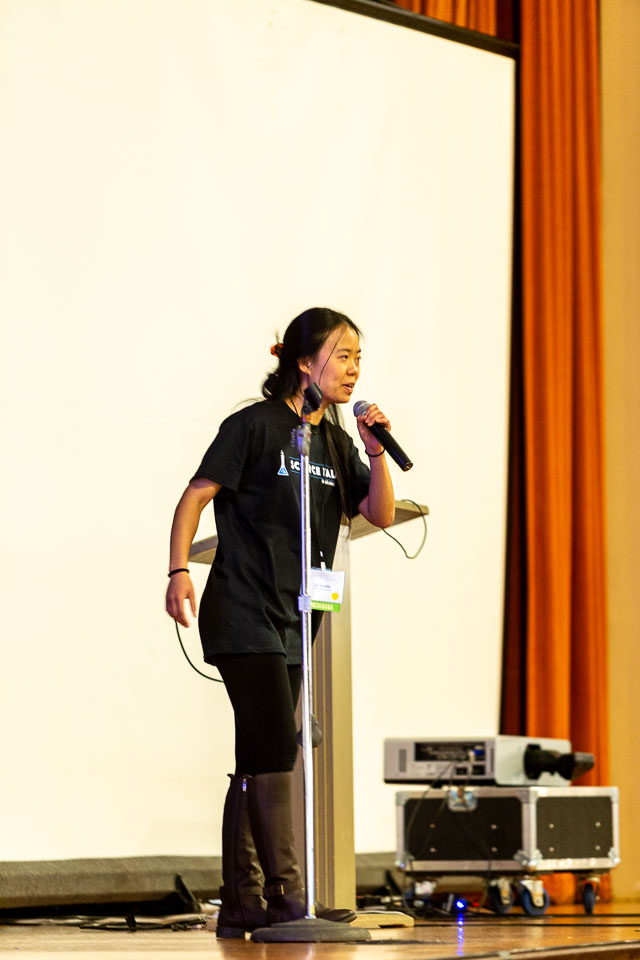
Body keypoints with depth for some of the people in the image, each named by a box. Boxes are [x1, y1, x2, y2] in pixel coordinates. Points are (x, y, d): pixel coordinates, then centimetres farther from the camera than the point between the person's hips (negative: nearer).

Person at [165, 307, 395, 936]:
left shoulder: (335, 443, 13)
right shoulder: (255, 426, -7)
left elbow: (381, 515, 7)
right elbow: (195, 496, -8)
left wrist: (377, 453, -7)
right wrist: (179, 572, -18)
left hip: (292, 623, 8)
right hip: (243, 613, -8)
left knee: (259, 760, 9)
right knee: (274, 749, -14)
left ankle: (241, 903, 12)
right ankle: (284, 895, -13)